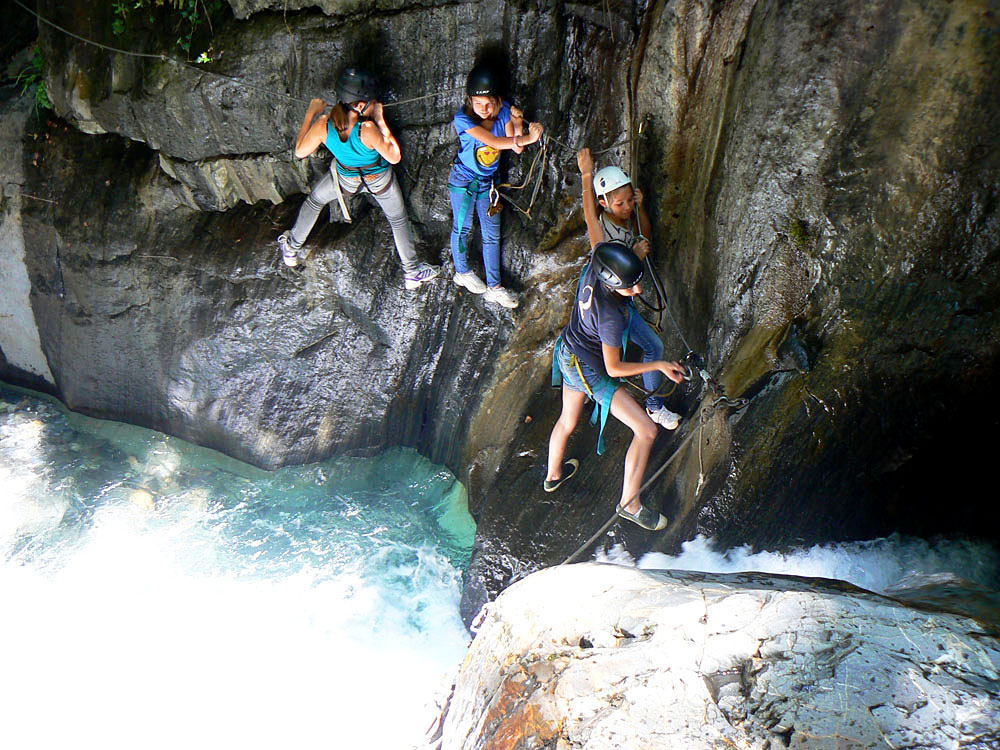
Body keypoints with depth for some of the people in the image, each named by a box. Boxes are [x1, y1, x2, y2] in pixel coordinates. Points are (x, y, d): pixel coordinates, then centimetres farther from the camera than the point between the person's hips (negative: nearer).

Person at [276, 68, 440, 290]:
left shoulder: (323, 125, -31)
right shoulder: (367, 130, -41)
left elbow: (300, 151, -14)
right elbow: (394, 157, -27)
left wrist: (310, 115, -7)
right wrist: (381, 121, -27)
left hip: (346, 178, 3)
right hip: (380, 180, -2)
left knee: (314, 201, 29)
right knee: (398, 219, 22)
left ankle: (291, 249, 45)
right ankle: (412, 272, 36)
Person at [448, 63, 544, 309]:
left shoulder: (504, 112, -14)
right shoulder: (463, 119, -28)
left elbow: (516, 149, -15)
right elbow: (494, 142, -39)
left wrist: (518, 125, -30)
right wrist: (529, 137, -46)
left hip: (488, 181, 4)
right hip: (463, 180, -4)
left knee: (492, 234, 8)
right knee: (462, 228, 13)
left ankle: (493, 287, 18)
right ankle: (462, 272, 39)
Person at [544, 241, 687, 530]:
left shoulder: (594, 267, -19)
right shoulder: (612, 317, -37)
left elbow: (599, 246, 11)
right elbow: (614, 368, -22)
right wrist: (659, 365, -16)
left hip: (568, 351, 9)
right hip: (589, 369, -9)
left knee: (568, 421, 32)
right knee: (646, 431, -1)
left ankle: (553, 475, 58)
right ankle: (629, 503, 11)